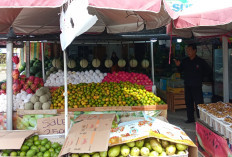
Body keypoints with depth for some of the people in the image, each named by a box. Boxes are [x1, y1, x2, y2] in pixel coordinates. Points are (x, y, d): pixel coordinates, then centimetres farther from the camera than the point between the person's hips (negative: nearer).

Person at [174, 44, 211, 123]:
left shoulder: (200, 61, -5)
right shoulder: (185, 61, 7)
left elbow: (208, 71, 3)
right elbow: (181, 70, 13)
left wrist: (200, 76, -2)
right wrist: (178, 65, -6)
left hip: (197, 86, -5)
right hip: (187, 85, 5)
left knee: (198, 103, -5)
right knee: (188, 102, 12)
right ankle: (190, 118, 24)